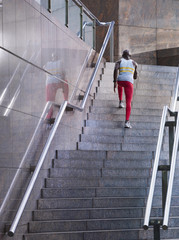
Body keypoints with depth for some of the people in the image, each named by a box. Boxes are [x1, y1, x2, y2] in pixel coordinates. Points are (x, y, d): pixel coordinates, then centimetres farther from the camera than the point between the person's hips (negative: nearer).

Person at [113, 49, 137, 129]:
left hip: (120, 80, 2)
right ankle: (127, 122, -24)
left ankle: (121, 102, 40)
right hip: (129, 82, -2)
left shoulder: (119, 62, 14)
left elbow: (115, 69, -8)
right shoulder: (134, 63, 19)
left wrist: (114, 82, -10)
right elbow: (135, 77, 24)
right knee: (128, 103, -6)